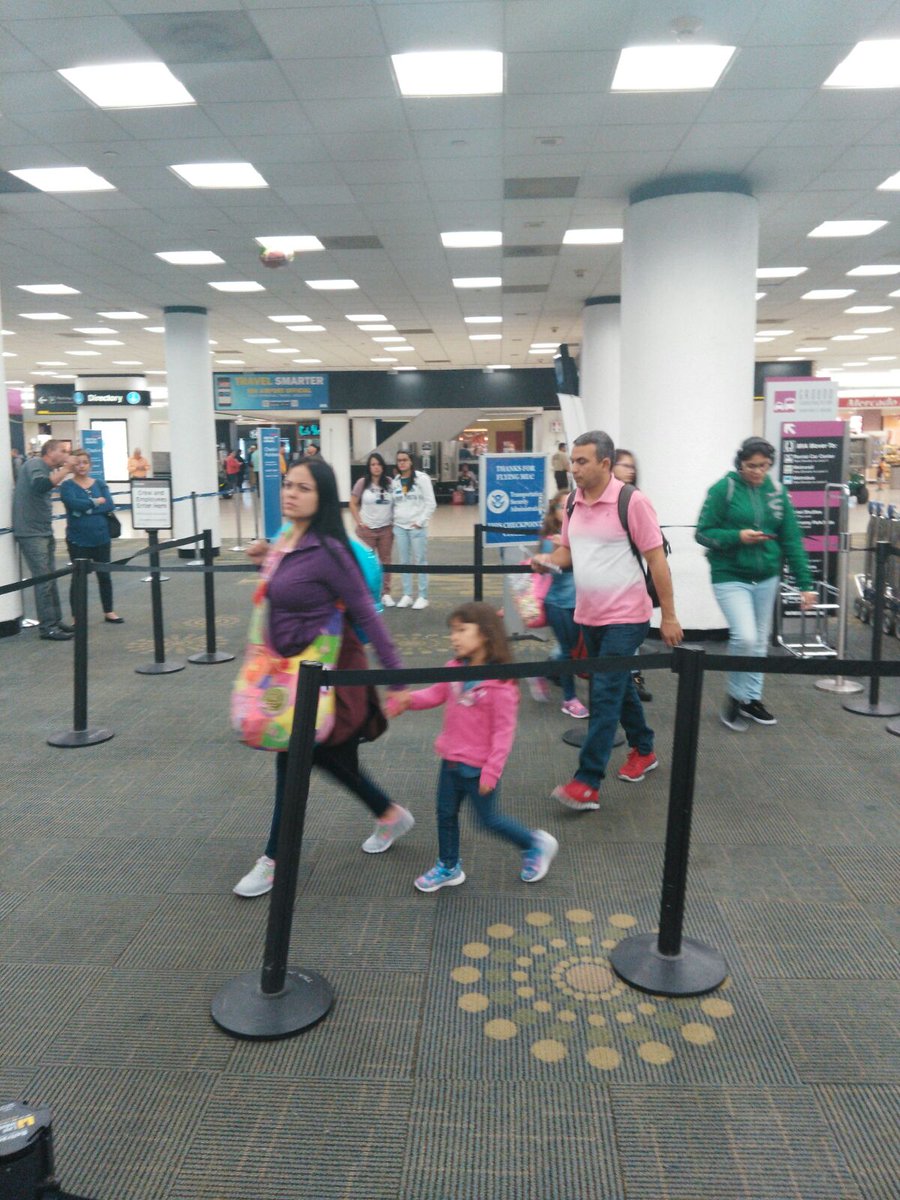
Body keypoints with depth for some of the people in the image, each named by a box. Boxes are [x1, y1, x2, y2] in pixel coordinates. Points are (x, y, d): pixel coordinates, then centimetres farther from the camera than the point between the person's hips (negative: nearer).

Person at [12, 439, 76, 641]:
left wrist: (64, 471, 9)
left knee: (51, 578, 13)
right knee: (43, 580, -7)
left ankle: (56, 621, 21)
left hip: (44, 531, 9)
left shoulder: (47, 469, 16)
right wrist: (64, 470, -24)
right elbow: (39, 485, -30)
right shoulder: (35, 464, -12)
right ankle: (47, 627, -2)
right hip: (31, 532, -9)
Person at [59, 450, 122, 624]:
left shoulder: (99, 483, 6)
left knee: (104, 575, 12)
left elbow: (110, 505, -7)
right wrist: (96, 502, -11)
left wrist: (86, 509, -16)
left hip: (101, 538, 3)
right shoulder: (67, 485, -3)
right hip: (78, 540, -3)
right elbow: (74, 503, -21)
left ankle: (109, 611, 25)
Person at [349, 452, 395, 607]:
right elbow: (353, 504, 1)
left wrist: (394, 521, -1)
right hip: (367, 529, -2)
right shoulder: (362, 483, -3)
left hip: (386, 528, 2)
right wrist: (359, 522, -6)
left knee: (385, 560, 7)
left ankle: (386, 593, 14)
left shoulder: (389, 483, 2)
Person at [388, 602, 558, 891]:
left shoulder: (499, 683, -24)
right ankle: (448, 867, 37)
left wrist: (492, 771, -19)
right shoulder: (455, 669, -5)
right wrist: (409, 699, -10)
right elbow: (436, 693, 8)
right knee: (446, 813, 17)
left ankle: (536, 844, 33)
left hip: (478, 766, -7)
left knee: (489, 819, 10)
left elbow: (504, 731, -20)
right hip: (451, 759, 7)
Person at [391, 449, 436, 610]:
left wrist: (420, 521, -11)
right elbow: (394, 503, 14)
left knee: (420, 562, 0)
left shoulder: (422, 478, -5)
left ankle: (423, 597, 6)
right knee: (404, 562, 9)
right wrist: (395, 518, 0)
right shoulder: (395, 481, 10)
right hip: (400, 527, 5)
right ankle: (407, 595, 17)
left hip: (417, 527, -5)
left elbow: (431, 503, -7)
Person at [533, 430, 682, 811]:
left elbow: (657, 559, -12)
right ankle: (643, 751, 39)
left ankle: (587, 784, -5)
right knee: (619, 687, 20)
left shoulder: (632, 501, -15)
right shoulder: (574, 502, 5)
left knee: (604, 695, -8)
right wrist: (548, 559, -8)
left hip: (624, 617, -7)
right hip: (589, 616, 7)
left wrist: (668, 616, -12)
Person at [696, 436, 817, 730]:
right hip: (731, 578, -5)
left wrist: (805, 584, 0)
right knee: (745, 638, -16)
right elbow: (703, 533, -7)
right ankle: (735, 697, 8)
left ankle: (752, 698, 30)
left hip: (767, 579, 5)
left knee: (759, 642, 13)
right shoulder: (723, 489, -8)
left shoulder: (777, 492, 4)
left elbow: (792, 540, 4)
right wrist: (737, 537, -23)